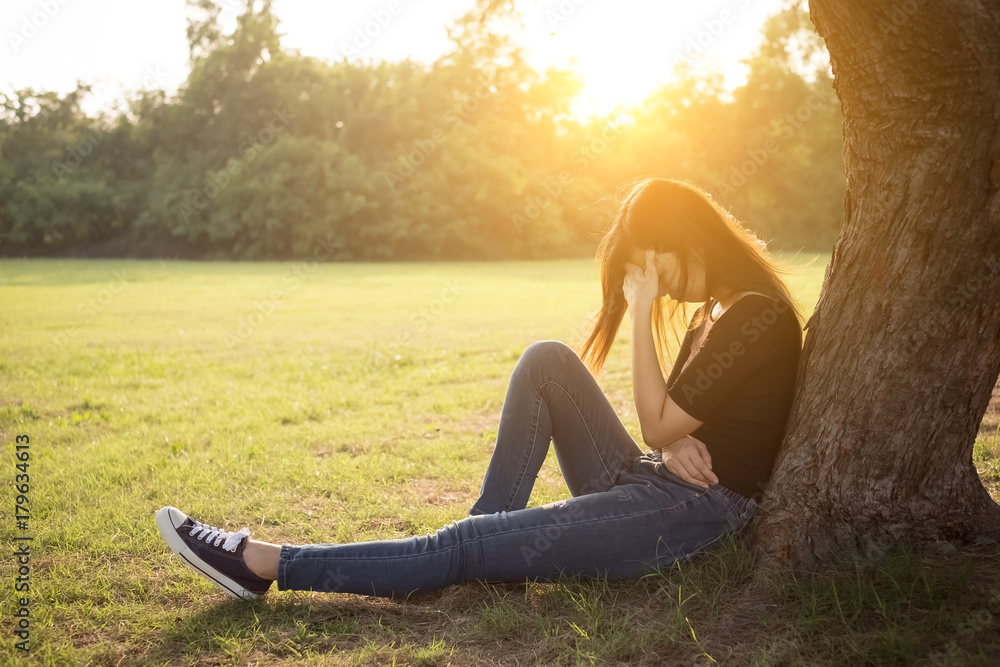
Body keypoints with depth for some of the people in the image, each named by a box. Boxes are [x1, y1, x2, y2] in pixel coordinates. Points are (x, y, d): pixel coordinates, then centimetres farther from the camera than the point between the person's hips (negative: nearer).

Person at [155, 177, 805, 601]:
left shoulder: (759, 317, -16)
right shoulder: (714, 310, 14)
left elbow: (659, 424, -17)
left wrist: (643, 310, -14)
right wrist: (675, 442, -10)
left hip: (697, 508, -9)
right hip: (650, 484, 9)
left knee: (463, 549, -17)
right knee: (547, 360, -5)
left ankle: (265, 564, -11)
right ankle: (493, 531, -8)